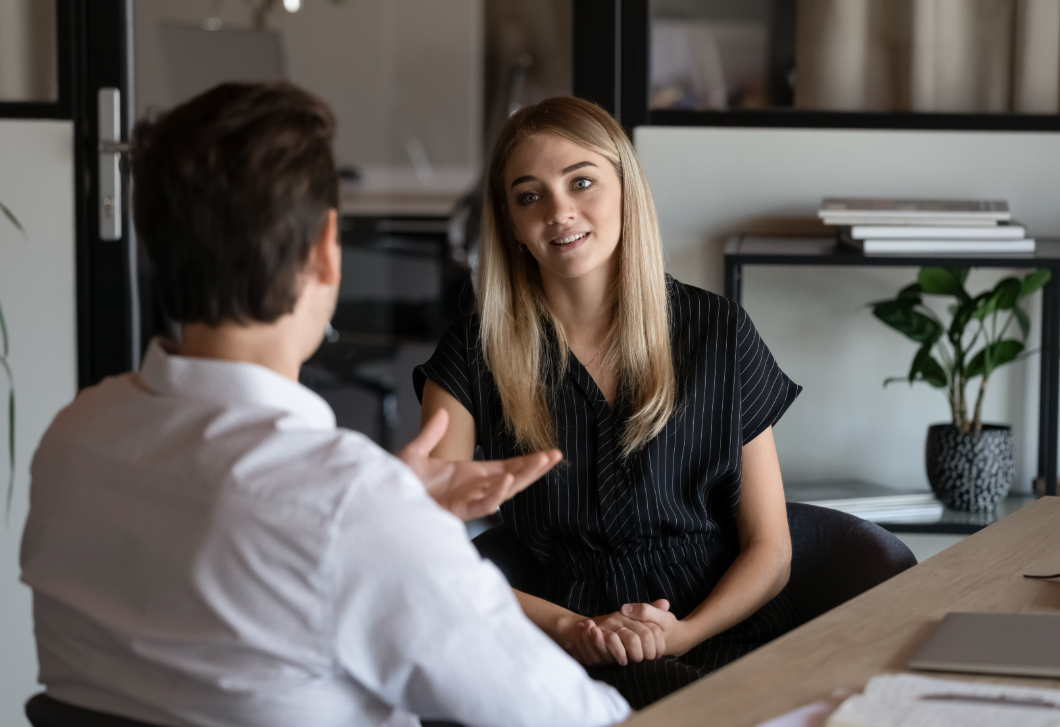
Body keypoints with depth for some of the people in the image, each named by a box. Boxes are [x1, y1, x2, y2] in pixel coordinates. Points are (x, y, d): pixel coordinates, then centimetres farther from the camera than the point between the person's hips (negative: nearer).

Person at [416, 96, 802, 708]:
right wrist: (568, 628, -16)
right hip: (580, 659, -2)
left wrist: (684, 633, -10)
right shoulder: (474, 357, 5)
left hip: (726, 629, 2)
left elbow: (769, 549, 8)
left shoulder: (719, 332, 7)